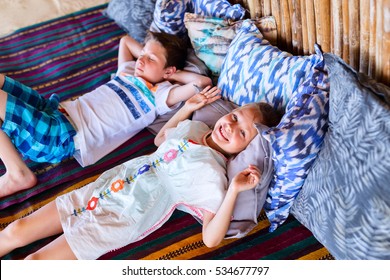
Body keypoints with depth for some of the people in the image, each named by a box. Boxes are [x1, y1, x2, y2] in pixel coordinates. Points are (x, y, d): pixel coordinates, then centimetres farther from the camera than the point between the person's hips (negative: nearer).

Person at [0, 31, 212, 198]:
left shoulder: (160, 94, -6)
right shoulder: (129, 70, 17)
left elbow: (202, 81, -18)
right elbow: (125, 40, 36)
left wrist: (173, 74, -3)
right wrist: (147, 54, 22)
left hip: (64, 137, -8)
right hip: (56, 111, 9)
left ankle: (18, 174, -7)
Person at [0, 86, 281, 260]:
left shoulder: (212, 174, -17)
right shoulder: (194, 127, 4)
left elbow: (211, 238, -22)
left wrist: (233, 190, -32)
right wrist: (187, 108, 12)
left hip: (117, 220, -6)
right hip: (103, 188, 7)